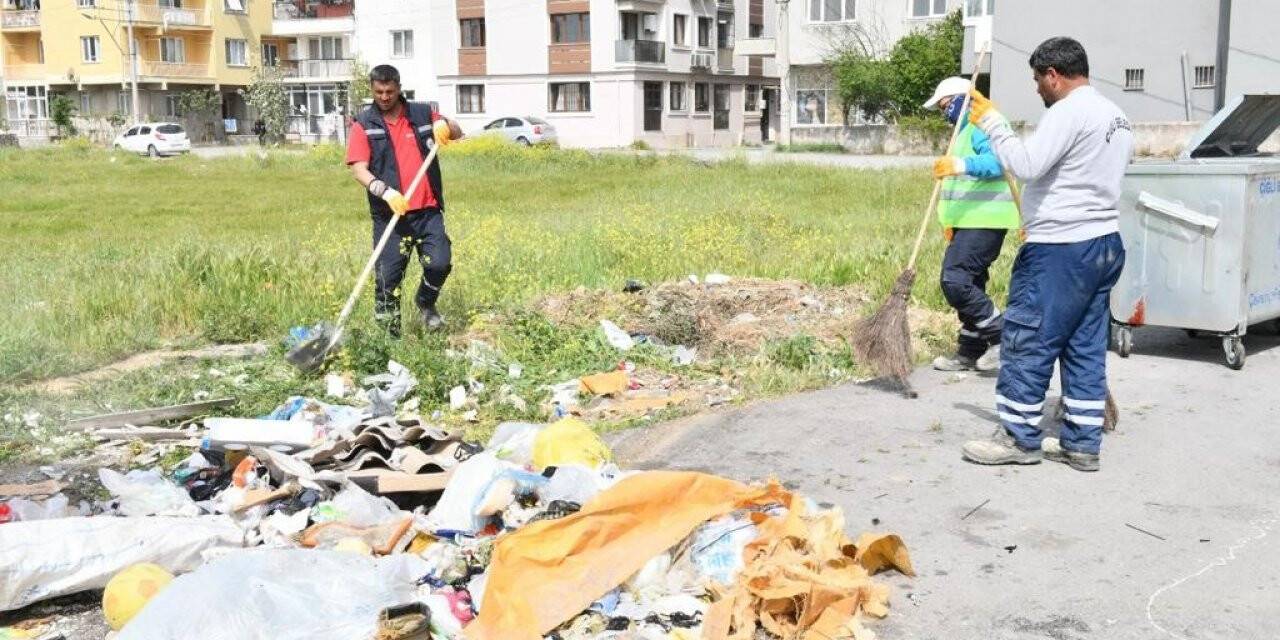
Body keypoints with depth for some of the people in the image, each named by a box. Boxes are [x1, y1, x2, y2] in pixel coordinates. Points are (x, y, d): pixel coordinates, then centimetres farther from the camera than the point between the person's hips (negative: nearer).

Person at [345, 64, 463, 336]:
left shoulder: (422, 113, 10)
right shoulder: (364, 123, 2)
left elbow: (457, 133, 19)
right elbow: (358, 168, -6)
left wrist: (444, 124, -6)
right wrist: (384, 191, -24)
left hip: (428, 209, 2)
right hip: (390, 213, -2)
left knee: (440, 263, -8)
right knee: (388, 274, -1)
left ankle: (426, 303, 23)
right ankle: (389, 332, 13)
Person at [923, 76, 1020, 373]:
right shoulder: (966, 129, 24)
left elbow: (996, 162, -28)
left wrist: (961, 165, -44)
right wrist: (953, 222, 29)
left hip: (984, 221, -11)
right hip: (970, 221, 11)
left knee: (954, 279, -18)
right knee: (969, 283, 12)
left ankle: (1000, 337, -10)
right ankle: (970, 353, 19)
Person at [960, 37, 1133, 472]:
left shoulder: (1068, 112, -14)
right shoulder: (1117, 117, 18)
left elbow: (1026, 165, -24)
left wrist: (992, 123, -12)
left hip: (1061, 249, -10)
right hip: (1105, 243, 10)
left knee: (1027, 341, -1)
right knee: (1086, 347, 11)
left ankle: (1019, 438, 6)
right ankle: (1082, 444, 15)